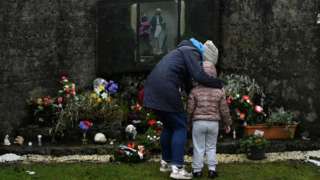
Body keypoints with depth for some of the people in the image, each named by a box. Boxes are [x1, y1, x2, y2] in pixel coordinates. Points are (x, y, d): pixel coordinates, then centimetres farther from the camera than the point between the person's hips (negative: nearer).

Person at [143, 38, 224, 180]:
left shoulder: (181, 52, 31)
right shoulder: (191, 51, 2)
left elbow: (187, 83, 31)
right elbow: (199, 76, -10)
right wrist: (219, 83, 2)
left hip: (153, 90, 9)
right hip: (165, 90, -9)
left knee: (168, 125, 23)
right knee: (180, 127, 1)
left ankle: (166, 162, 31)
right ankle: (176, 168, -3)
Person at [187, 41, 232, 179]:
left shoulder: (195, 91, -10)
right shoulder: (219, 91, -4)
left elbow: (190, 109, -8)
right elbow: (224, 110, 0)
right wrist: (227, 123, 12)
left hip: (198, 122, -2)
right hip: (214, 122, 2)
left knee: (198, 147, 7)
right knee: (211, 147, 14)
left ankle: (197, 170, 11)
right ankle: (212, 169, 11)